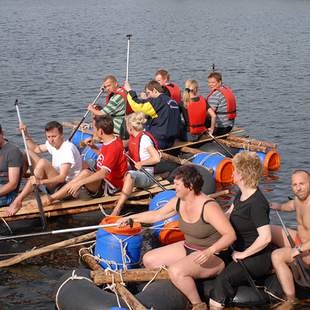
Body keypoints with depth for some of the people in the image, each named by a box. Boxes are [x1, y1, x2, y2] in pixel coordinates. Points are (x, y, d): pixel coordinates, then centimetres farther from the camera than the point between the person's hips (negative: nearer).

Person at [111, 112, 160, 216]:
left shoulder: (144, 138, -15)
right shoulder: (133, 137, 10)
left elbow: (157, 158, -25)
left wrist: (141, 163, -16)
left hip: (147, 176, -10)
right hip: (135, 171, 10)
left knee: (130, 175, -37)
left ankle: (116, 210, -43)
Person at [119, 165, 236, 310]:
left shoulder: (209, 207, -26)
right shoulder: (178, 202, -3)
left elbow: (230, 235, -29)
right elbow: (157, 214, 14)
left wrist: (209, 251, -41)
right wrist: (131, 218, 14)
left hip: (212, 256, -9)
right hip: (188, 248, 9)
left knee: (176, 271, -33)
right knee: (149, 260, 3)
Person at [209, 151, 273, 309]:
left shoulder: (257, 203, -24)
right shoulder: (242, 194, 6)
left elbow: (265, 237, -30)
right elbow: (227, 216, 19)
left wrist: (243, 254, -20)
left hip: (258, 257, -10)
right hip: (239, 250, 10)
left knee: (223, 279, -27)